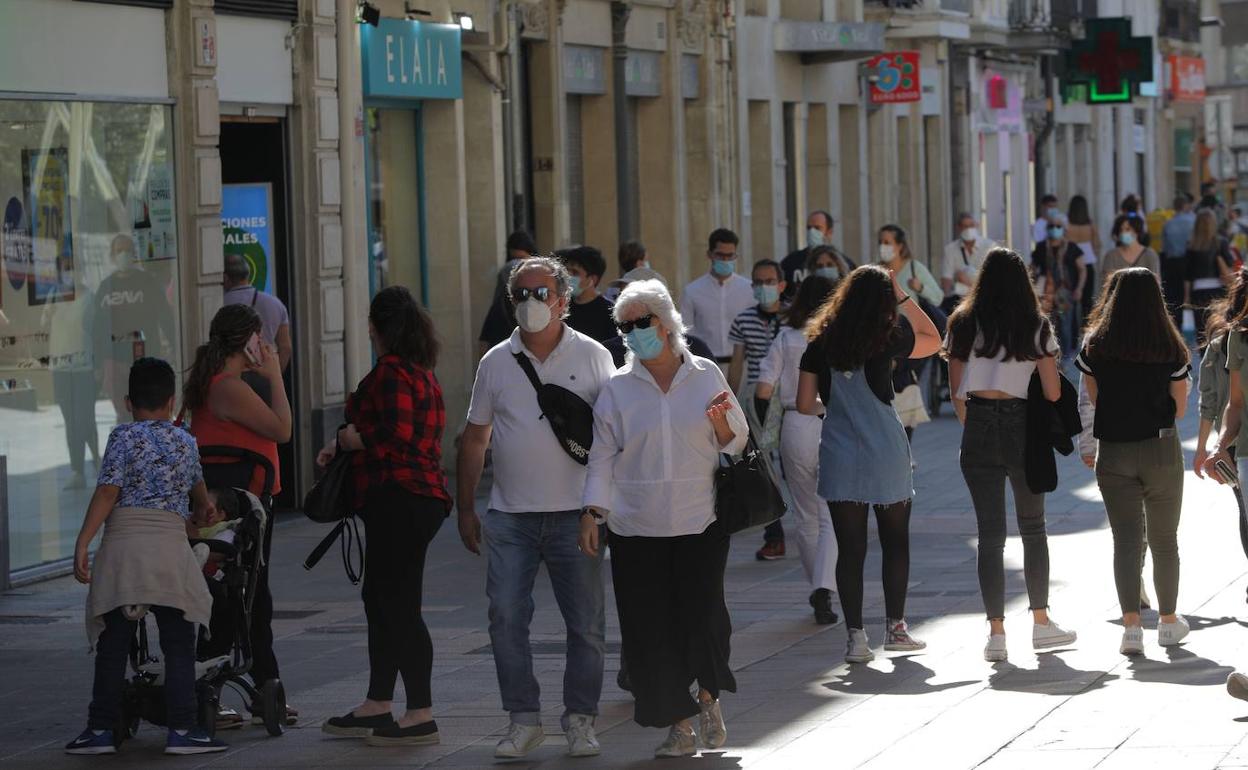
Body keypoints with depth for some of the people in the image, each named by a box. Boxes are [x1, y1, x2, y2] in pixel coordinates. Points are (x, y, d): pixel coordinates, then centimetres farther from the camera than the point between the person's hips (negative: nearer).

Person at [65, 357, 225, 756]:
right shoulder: (186, 442, 15)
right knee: (178, 645, 5)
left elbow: (107, 493, -6)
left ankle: (101, 729, 7)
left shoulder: (124, 438, 3)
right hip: (170, 545, 1)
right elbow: (197, 486, 36)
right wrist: (203, 509, 57)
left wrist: (83, 543, -6)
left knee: (113, 645, 4)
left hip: (122, 544, -1)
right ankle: (181, 729, 1)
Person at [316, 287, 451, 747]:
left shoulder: (391, 372, -13)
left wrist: (342, 441, -11)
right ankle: (377, 706, 22)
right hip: (423, 495, 11)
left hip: (398, 498, -11)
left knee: (398, 605, -9)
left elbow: (394, 433, -24)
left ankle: (421, 716, -8)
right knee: (381, 601, 16)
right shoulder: (421, 372, 19)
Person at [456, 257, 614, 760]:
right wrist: (465, 508, 9)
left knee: (586, 623, 2)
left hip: (575, 512, -1)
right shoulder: (496, 362, 7)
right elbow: (475, 439, 13)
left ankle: (580, 720, 14)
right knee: (506, 619, -4)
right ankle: (524, 720, 6)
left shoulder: (593, 357, 2)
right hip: (510, 515, 1)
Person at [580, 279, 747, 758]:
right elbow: (602, 455, 8)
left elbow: (737, 441, 11)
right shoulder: (617, 389, 6)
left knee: (703, 617, -10)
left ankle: (709, 699, 17)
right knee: (651, 628, -3)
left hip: (701, 522, -1)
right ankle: (679, 726, 7)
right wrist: (593, 512, 0)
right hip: (637, 528, 1)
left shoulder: (706, 377, 6)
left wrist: (721, 423, -10)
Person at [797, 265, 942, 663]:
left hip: (839, 458, 2)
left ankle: (856, 636, 0)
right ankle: (895, 627, 17)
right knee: (896, 543, 14)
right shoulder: (886, 339, -6)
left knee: (850, 548, 3)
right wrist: (904, 297, 8)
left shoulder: (822, 342, 0)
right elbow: (934, 339, 12)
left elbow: (805, 404, 1)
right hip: (886, 456, -1)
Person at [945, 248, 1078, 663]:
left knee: (990, 532, 2)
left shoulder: (963, 325, 4)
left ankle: (996, 632, -4)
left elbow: (956, 391, 7)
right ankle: (1041, 622, 18)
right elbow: (1053, 393, -3)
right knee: (1033, 527, 15)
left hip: (978, 430, 1)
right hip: (1021, 428, -1)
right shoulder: (1036, 327, -1)